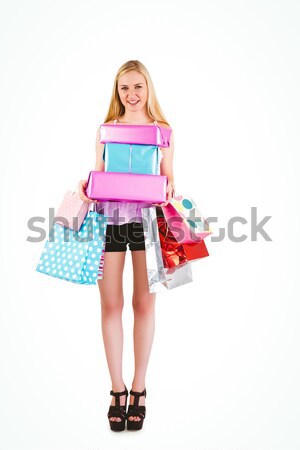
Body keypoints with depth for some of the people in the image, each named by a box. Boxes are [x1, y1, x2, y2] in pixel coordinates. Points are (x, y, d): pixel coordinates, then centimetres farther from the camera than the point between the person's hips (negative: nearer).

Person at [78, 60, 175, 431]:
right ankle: (117, 389, 14)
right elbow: (97, 174, 13)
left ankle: (139, 387, 17)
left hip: (147, 219, -1)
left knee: (144, 303, 4)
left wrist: (169, 188, -11)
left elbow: (168, 177, 11)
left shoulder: (163, 130, 9)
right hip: (109, 217, 1)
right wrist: (85, 184, -8)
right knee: (110, 304, 1)